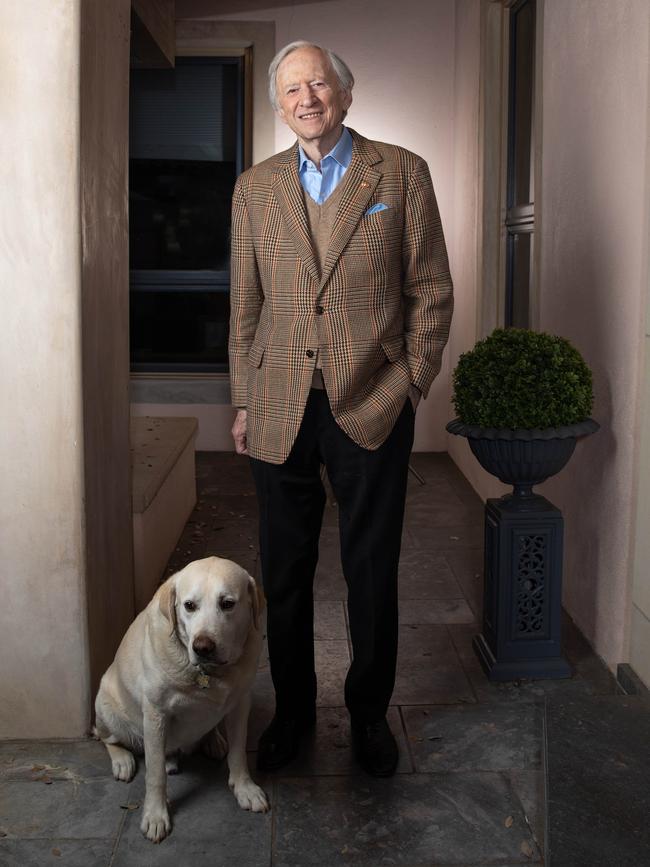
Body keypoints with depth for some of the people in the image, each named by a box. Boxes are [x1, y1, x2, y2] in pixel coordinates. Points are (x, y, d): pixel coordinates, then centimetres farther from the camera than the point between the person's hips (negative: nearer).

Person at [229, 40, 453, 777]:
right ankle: (291, 710, 29)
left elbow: (432, 289, 2)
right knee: (284, 572, 10)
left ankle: (369, 713, 27)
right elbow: (245, 307, 11)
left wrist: (411, 385, -4)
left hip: (372, 406, -2)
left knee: (372, 572, 8)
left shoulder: (402, 174, 2)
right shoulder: (255, 188, 9)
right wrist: (243, 403, 7)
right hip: (281, 411, 2)